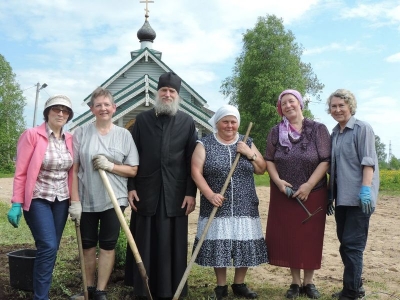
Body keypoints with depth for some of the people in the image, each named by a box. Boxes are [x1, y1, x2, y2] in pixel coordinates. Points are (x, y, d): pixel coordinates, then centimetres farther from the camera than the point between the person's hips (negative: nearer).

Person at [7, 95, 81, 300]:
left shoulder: (70, 139, 5)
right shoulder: (32, 135, -8)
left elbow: (71, 172, 9)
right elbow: (20, 172, -9)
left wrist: (75, 200, 5)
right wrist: (16, 203, -12)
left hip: (61, 201, 5)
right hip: (38, 200, -5)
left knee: (52, 248, 10)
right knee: (48, 247, -13)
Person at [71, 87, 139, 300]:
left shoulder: (124, 135, 0)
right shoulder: (81, 133, -1)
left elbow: (133, 170, 1)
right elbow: (74, 169, -2)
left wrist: (110, 166, -15)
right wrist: (75, 200, -5)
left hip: (113, 199, 0)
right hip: (86, 200, 0)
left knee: (108, 245, 7)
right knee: (87, 244, 12)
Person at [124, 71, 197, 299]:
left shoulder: (188, 122, 4)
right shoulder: (142, 119, 6)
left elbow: (193, 161, 1)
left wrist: (191, 193, -5)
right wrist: (131, 187, -2)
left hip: (175, 194, 0)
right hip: (146, 192, 1)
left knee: (172, 245, 6)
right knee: (145, 244, 8)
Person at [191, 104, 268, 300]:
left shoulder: (247, 143, 9)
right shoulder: (205, 144, 0)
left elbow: (261, 170, 9)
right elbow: (196, 171, -7)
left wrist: (250, 153, -8)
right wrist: (210, 194, -18)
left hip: (245, 207, 3)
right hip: (217, 206, -2)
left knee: (244, 245, 6)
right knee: (218, 245, 1)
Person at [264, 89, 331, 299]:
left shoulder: (318, 129, -3)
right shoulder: (276, 132, 4)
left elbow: (326, 161, -7)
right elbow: (269, 160, 6)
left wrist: (309, 185, -16)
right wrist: (277, 180, -11)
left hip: (313, 193, -2)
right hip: (284, 193, 2)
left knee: (310, 237, 5)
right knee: (288, 237, 6)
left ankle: (308, 282, 20)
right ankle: (295, 282, 20)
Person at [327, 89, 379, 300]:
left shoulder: (362, 128, -5)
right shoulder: (334, 134, 15)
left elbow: (368, 161, -14)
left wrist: (365, 189, -22)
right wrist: (330, 193, 17)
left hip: (358, 198, -8)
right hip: (342, 198, 8)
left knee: (352, 244, -4)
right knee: (345, 244, 14)